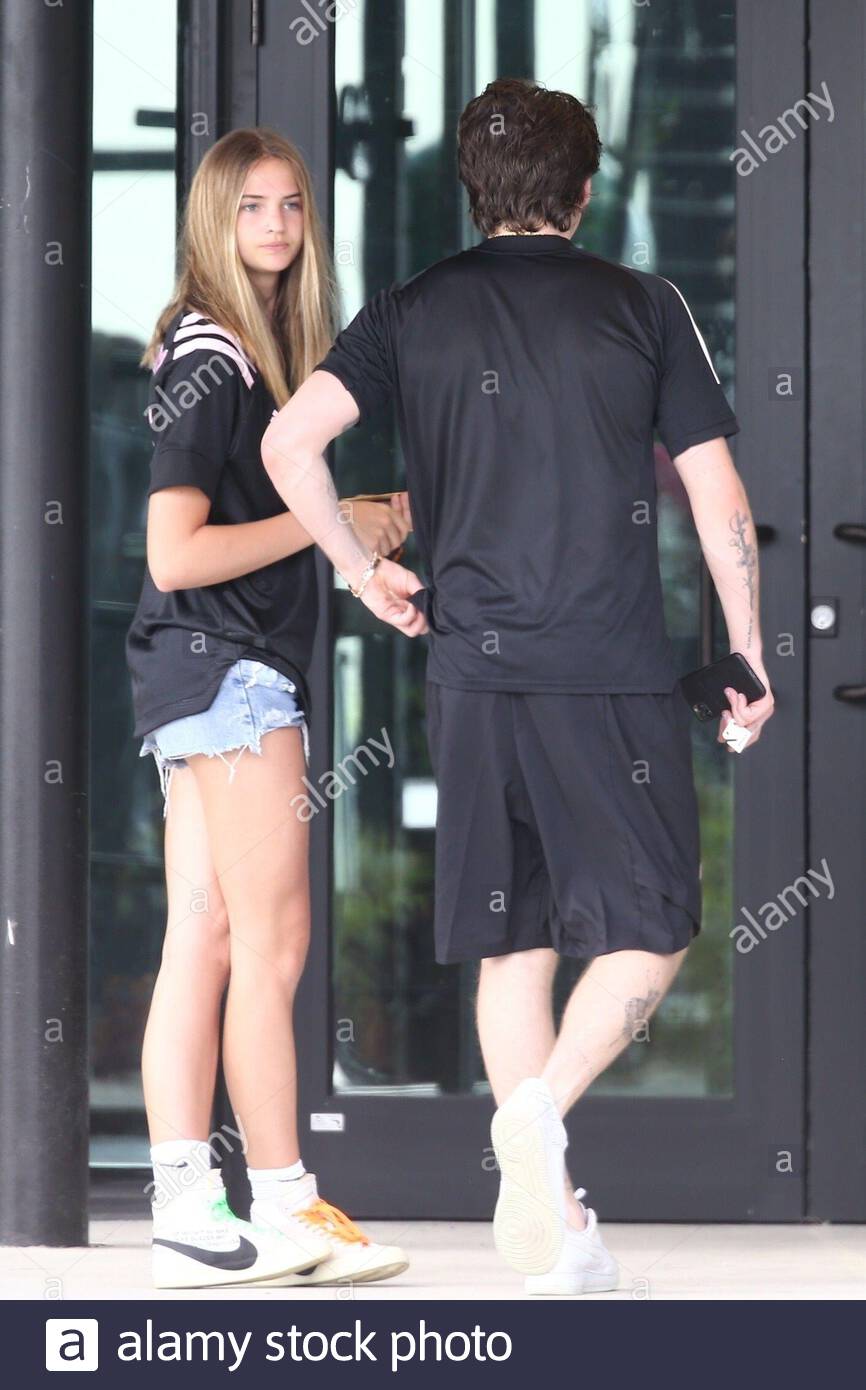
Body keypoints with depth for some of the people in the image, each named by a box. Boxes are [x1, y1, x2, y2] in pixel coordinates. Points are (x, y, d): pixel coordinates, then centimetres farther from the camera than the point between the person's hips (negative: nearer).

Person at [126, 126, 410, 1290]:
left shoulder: (253, 351, 16)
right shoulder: (209, 362, -13)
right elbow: (177, 553, -19)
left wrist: (365, 521, 8)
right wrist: (329, 521, -14)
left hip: (210, 675, 9)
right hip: (227, 666, -9)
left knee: (203, 946, 5)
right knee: (272, 942, -6)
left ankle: (187, 1214, 5)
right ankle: (284, 1208, -1)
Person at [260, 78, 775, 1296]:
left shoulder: (413, 314, 5)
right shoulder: (643, 306, 2)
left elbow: (290, 440, -8)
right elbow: (718, 494, 1)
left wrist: (362, 569, 5)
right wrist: (750, 655, 9)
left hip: (474, 670, 3)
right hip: (615, 672, -3)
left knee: (514, 939, 11)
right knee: (651, 928, 5)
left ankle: (534, 1204, 9)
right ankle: (542, 1105, -20)